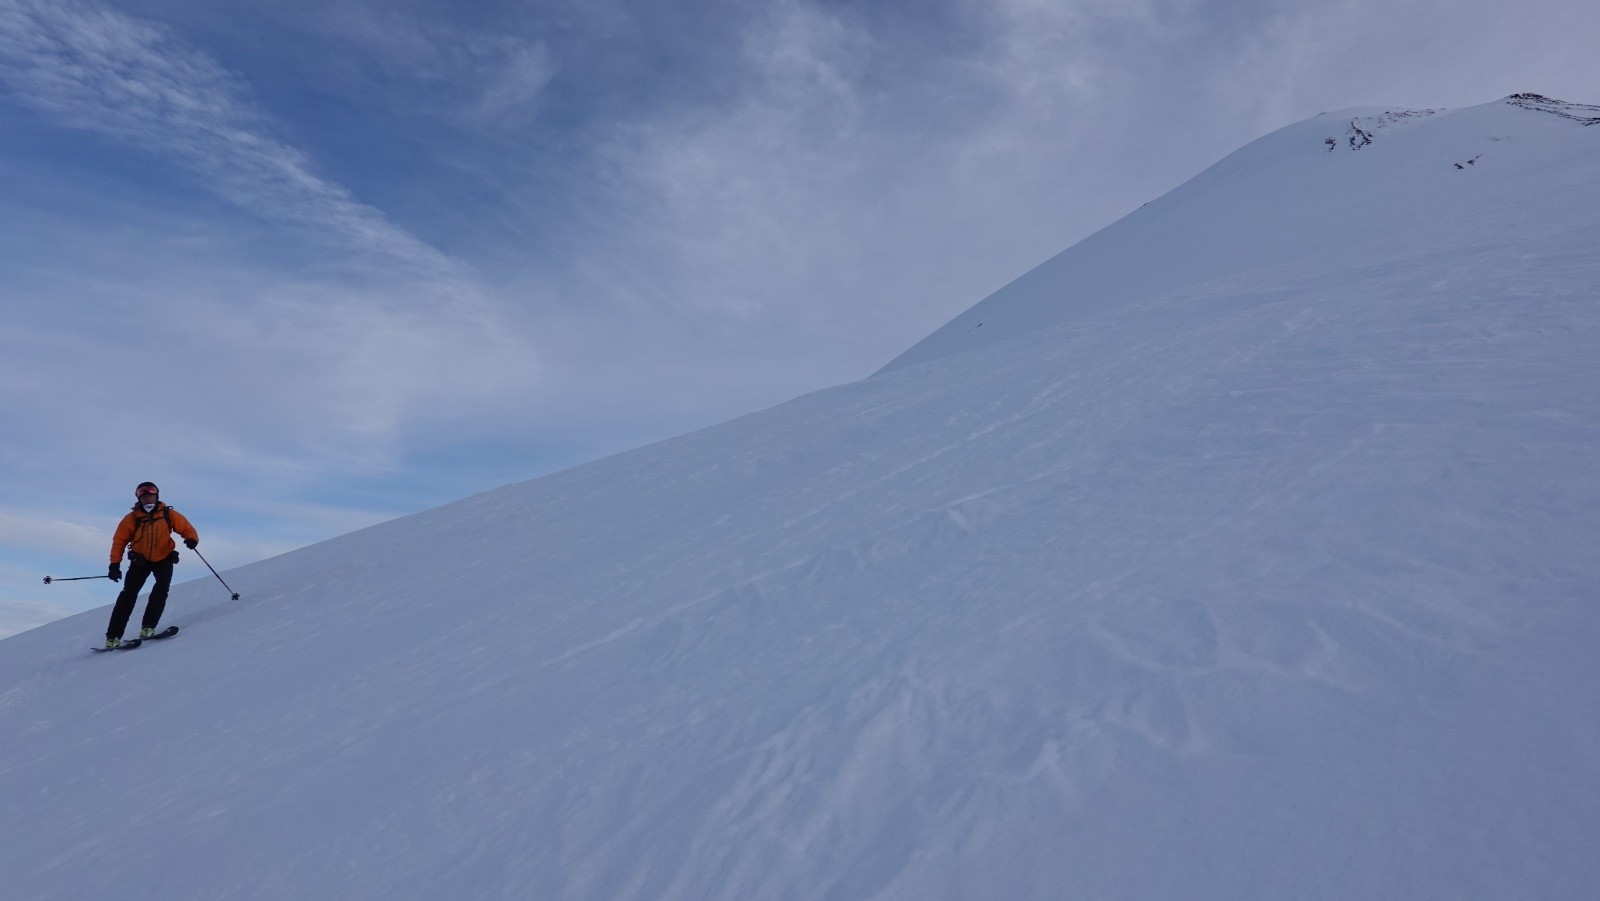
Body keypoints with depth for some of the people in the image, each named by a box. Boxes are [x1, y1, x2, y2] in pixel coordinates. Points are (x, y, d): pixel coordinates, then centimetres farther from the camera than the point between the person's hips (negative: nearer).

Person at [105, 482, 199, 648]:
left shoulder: (168, 515, -8)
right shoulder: (132, 519, -9)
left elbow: (187, 528, -4)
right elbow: (119, 541, -4)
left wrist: (191, 539, -28)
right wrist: (115, 564, -12)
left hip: (164, 559, 0)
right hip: (140, 560, 0)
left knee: (162, 588, -21)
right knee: (129, 593, -10)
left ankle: (148, 626, -17)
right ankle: (113, 636, -7)